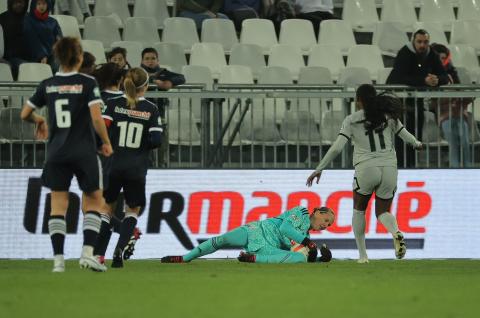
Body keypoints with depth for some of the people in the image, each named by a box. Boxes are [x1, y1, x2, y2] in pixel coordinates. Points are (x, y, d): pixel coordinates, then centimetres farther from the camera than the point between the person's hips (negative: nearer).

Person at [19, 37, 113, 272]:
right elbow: (96, 118, -14)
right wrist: (106, 142, 0)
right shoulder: (87, 83, -7)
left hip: (57, 153, 3)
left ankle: (58, 259, -2)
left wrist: (38, 120, 30)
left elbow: (25, 114, 10)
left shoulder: (47, 85, 4)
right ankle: (87, 253, -5)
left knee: (58, 204, 7)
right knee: (93, 200, 10)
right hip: (84, 152, -3)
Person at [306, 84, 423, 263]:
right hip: (389, 168, 2)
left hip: (366, 169, -2)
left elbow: (336, 148, -6)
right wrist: (417, 144, 37)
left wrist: (319, 169, 0)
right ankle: (396, 233, -19)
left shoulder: (351, 120, 0)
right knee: (382, 212, 16)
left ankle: (362, 254, 15)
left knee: (359, 210, 22)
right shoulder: (388, 116, 8)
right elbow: (406, 136, 14)